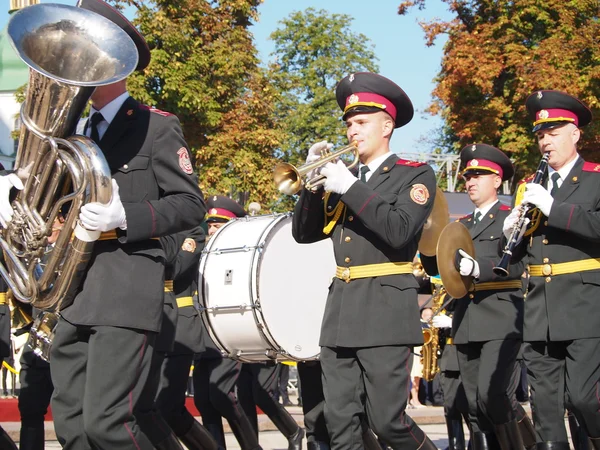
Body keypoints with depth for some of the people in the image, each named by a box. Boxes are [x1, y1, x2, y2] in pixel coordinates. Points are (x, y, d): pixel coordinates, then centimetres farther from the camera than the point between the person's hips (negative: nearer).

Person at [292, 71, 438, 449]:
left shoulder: (416, 175, 0)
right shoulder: (343, 178, 18)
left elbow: (399, 231, -16)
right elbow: (303, 233, 13)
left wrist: (349, 187, -16)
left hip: (385, 310, -6)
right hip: (340, 311, 6)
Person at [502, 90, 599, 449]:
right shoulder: (529, 186, 17)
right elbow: (516, 253, 18)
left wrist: (553, 207, -20)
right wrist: (510, 233, -4)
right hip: (540, 312, 5)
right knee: (544, 405, 5)